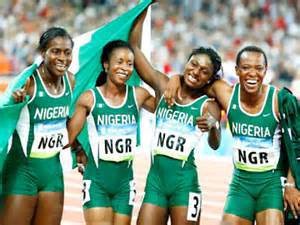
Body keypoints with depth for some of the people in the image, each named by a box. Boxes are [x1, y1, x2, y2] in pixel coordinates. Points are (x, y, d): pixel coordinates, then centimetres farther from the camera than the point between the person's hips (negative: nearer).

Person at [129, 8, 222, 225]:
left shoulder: (208, 105, -1)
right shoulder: (163, 86, 7)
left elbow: (215, 144, -17)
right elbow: (134, 46, 7)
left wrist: (213, 126, -39)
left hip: (184, 182, -3)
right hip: (155, 178, 3)